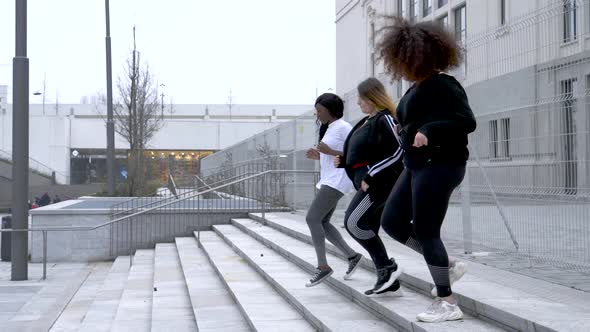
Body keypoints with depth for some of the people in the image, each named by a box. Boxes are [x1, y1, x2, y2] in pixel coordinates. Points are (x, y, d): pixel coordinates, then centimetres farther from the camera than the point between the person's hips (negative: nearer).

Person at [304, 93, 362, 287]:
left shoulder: (343, 127, -10)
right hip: (328, 181, 10)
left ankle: (323, 267, -13)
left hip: (337, 181, -10)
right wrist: (319, 156, 11)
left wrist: (329, 152, -21)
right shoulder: (329, 129, 19)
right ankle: (352, 256, 15)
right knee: (322, 223, 8)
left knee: (312, 218, -15)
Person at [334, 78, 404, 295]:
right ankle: (387, 279, 11)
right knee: (368, 230, 7)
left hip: (380, 181, -10)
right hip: (369, 181, 10)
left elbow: (397, 153, -20)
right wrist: (343, 160, 11)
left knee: (354, 222, -15)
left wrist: (370, 177, -21)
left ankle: (387, 267, -7)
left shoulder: (384, 119, -11)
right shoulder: (368, 121, 17)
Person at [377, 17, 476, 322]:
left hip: (439, 165, -10)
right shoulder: (417, 88, 14)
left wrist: (428, 131, -30)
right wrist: (405, 129, 11)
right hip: (418, 165, 10)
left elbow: (466, 121, -21)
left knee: (425, 232, -6)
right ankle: (449, 266, 21)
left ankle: (447, 304, 4)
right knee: (392, 222, 11)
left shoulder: (442, 85, -14)